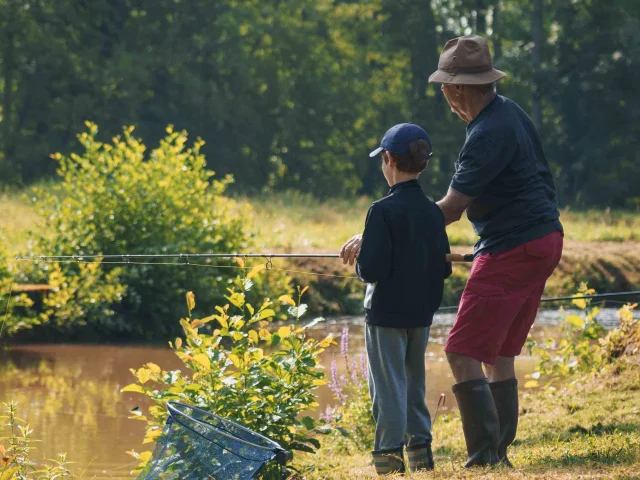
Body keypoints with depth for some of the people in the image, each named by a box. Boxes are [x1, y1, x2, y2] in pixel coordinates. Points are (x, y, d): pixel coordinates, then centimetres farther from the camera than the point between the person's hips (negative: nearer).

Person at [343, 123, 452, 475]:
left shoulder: (383, 211, -17)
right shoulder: (434, 212, 2)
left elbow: (371, 269, -21)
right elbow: (444, 269, 5)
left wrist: (359, 263, 0)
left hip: (386, 313, -6)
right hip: (421, 313, 6)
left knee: (388, 382, 1)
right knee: (413, 381, 18)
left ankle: (390, 452, 3)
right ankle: (420, 446, 18)